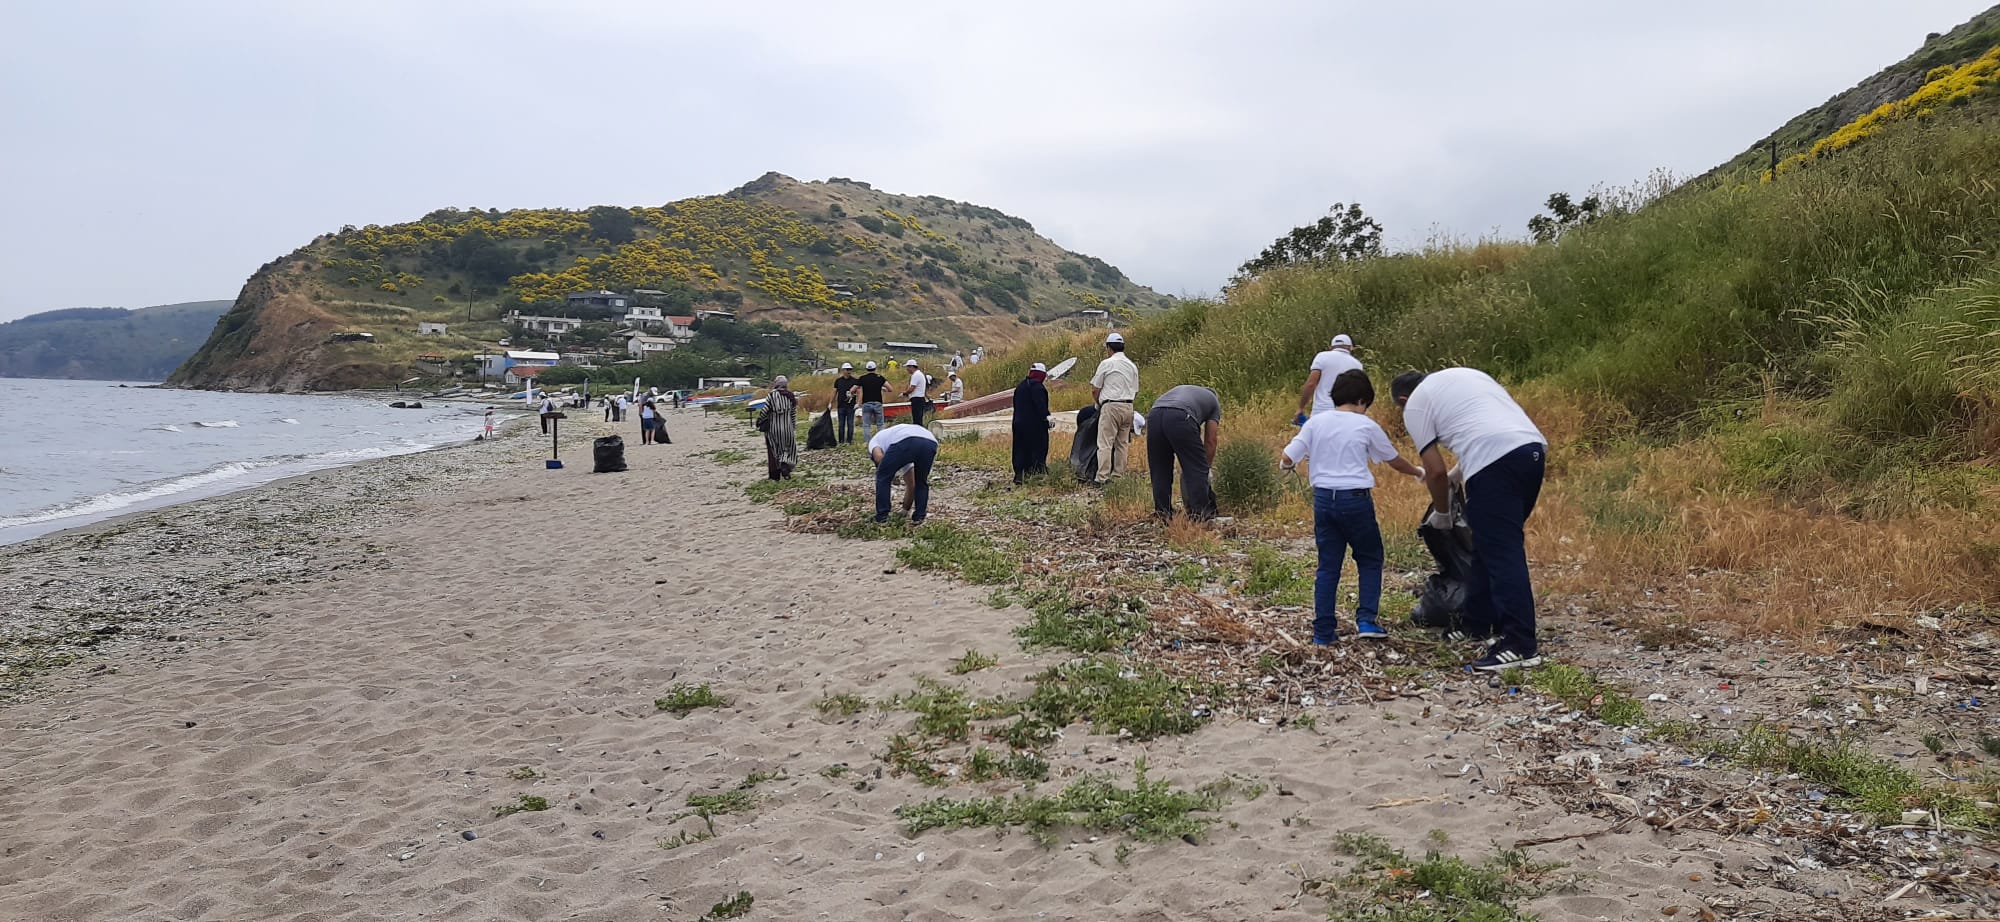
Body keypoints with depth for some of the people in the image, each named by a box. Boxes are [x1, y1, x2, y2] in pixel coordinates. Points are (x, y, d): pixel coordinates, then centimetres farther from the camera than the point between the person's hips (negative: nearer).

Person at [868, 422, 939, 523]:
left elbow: (878, 457, 9)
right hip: (930, 443, 5)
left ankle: (882, 517, 20)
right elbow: (911, 486, 48)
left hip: (905, 442, -5)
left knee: (883, 477, 20)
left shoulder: (874, 441, 34)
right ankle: (919, 517, 26)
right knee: (921, 483, 32)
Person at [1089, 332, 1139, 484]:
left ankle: (1102, 478, -12)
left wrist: (1099, 403, 17)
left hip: (1111, 406, -6)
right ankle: (1118, 475, 10)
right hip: (1128, 407, 6)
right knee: (1122, 443, 10)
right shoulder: (1132, 366, 14)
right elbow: (1136, 392, 16)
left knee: (1105, 443, -7)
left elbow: (1095, 390, -1)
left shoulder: (1106, 364, -4)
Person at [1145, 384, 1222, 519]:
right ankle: (1199, 512, 10)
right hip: (1179, 418, -5)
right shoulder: (1214, 401, 31)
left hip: (1153, 415, 5)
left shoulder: (1182, 389, 44)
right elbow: (1210, 440, 23)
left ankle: (1161, 511, 21)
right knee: (1196, 469, 8)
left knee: (1160, 470, 17)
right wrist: (1206, 466, 35)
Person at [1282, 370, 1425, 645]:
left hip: (1323, 498, 3)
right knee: (1370, 560, 14)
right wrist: (1419, 473, 32)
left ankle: (1323, 631, 7)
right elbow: (1394, 461, 13)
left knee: (1328, 566, 9)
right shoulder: (1366, 426, 0)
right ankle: (1366, 619, 2)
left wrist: (1302, 460, 21)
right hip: (1355, 499, -3)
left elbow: (1285, 460, -2)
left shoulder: (1316, 422, 4)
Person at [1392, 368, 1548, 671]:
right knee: (1492, 544, 19)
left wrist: (1441, 513, 23)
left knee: (1501, 553, -6)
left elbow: (1435, 471, 7)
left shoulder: (1415, 405, 10)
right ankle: (1478, 623, 29)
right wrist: (1458, 472, 42)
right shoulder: (1466, 373, 30)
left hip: (1495, 463, -8)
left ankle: (1521, 645, -7)